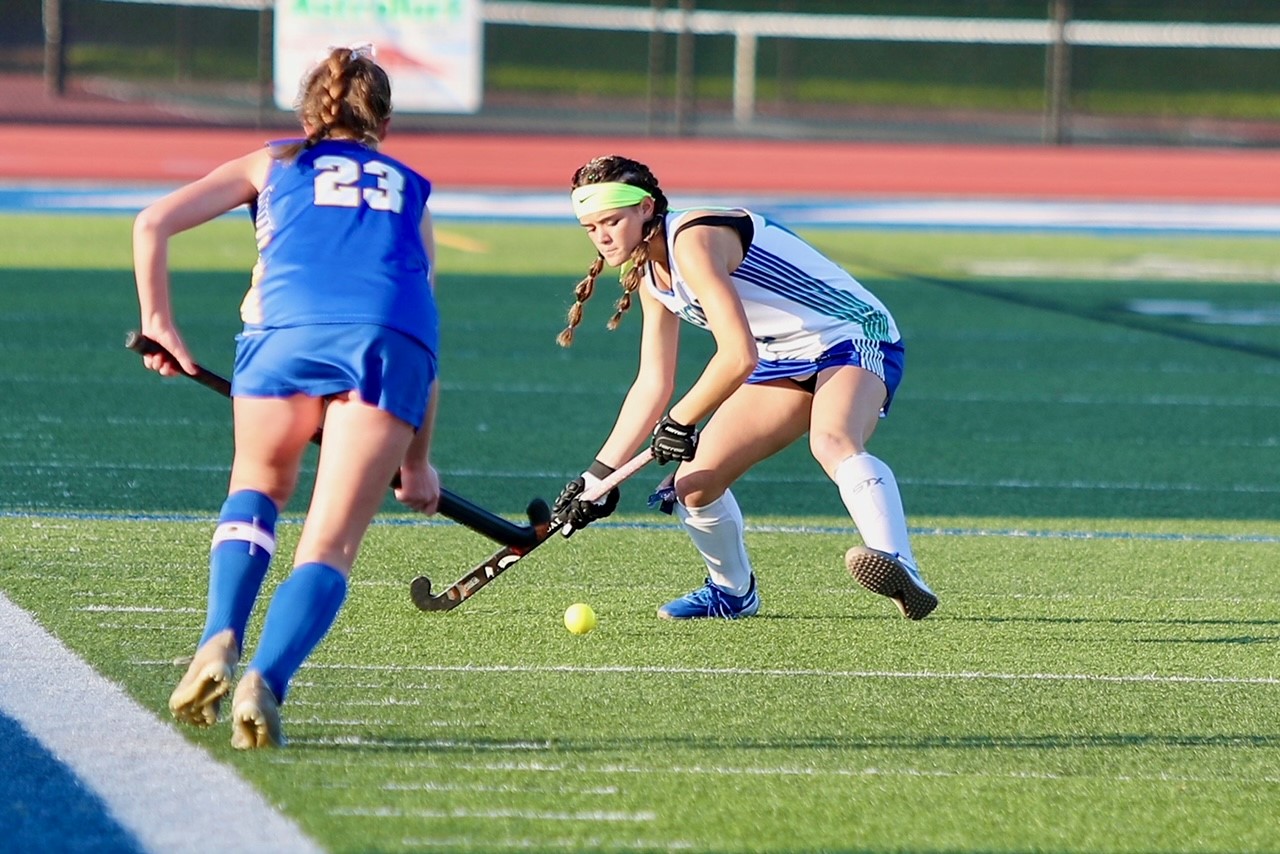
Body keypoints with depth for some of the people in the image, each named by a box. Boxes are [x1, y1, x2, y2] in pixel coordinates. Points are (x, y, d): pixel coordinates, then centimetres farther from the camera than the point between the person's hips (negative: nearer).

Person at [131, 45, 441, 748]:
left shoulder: (271, 163, 29)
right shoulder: (411, 191, 33)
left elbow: (152, 224, 17)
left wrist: (157, 321, 24)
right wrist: (417, 462, 36)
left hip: (289, 327, 0)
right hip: (391, 338, 0)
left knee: (258, 487, 26)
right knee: (330, 545, 0)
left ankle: (219, 642, 4)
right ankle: (265, 682, -24)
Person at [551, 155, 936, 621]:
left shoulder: (693, 240, -24)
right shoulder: (652, 278, 7)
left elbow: (740, 356, -31)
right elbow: (653, 385, 13)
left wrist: (680, 423, -19)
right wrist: (599, 475, 8)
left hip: (854, 338, -9)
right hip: (786, 363, 9)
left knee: (832, 442, -39)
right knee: (693, 483, 4)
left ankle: (899, 570, -60)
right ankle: (732, 592, 29)